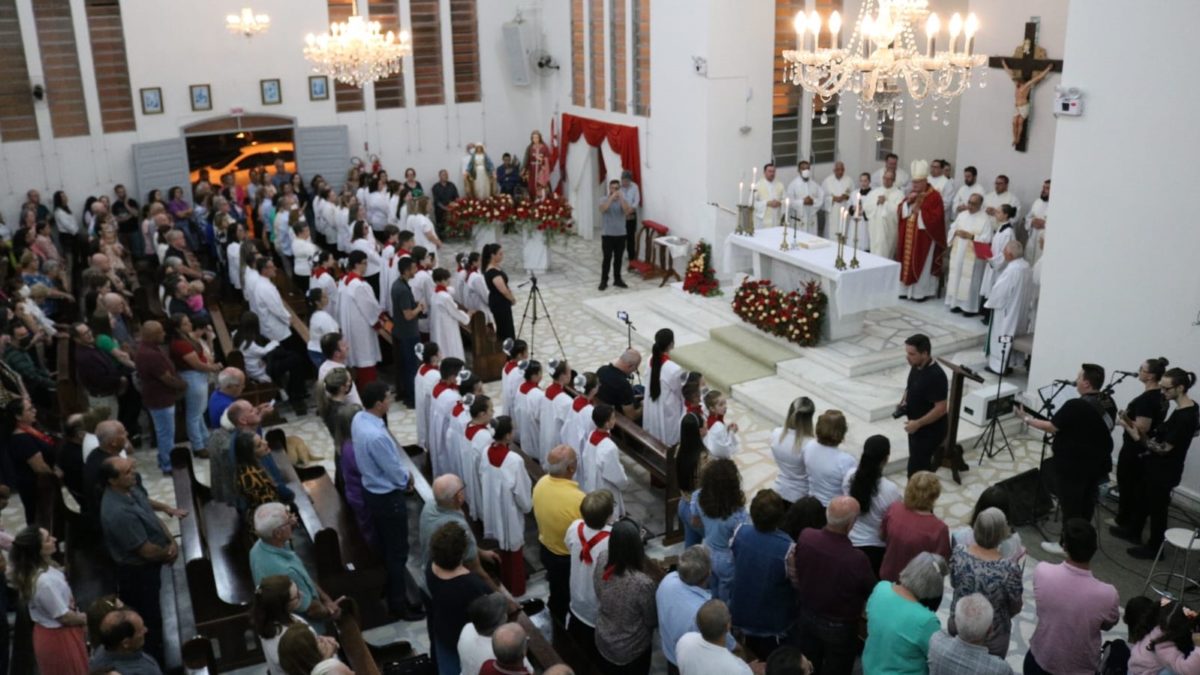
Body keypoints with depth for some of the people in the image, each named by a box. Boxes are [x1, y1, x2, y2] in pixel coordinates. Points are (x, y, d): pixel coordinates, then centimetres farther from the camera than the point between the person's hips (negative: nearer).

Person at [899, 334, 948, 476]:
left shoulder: (936, 376, -28)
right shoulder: (915, 367, 0)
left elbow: (941, 409, -26)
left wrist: (918, 423, -25)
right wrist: (904, 403, -1)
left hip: (930, 430, -9)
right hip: (916, 427, 9)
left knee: (915, 470, -5)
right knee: (922, 465, 20)